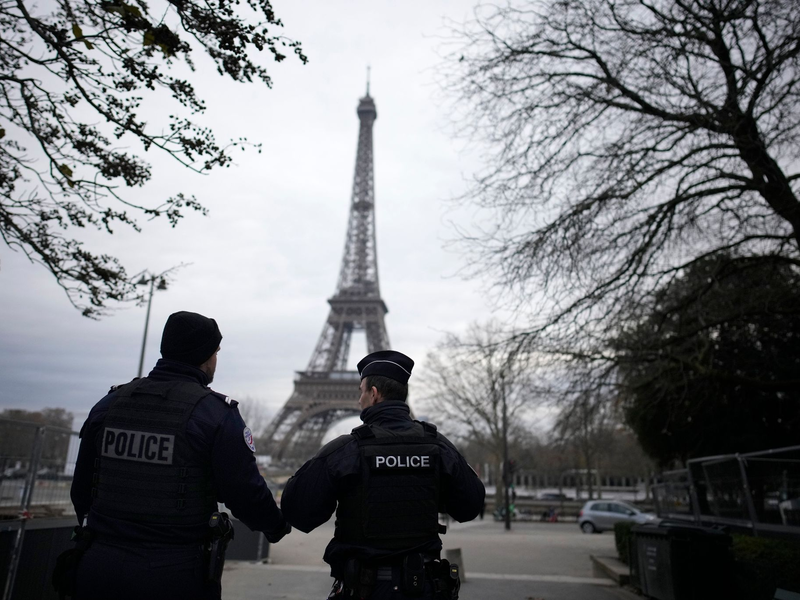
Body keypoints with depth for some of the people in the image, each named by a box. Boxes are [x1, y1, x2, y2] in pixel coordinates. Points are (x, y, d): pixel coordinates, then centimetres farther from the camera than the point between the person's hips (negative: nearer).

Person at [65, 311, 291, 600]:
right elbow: (246, 493, -14)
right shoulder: (216, 413, -14)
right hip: (175, 577, -4)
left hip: (99, 569, 4)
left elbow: (81, 489, 10)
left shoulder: (109, 403, 2)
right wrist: (277, 526, 7)